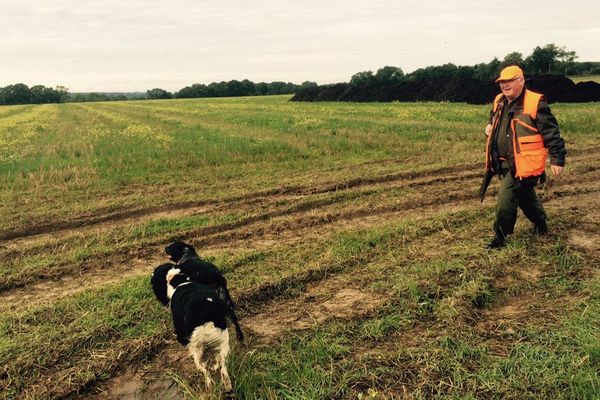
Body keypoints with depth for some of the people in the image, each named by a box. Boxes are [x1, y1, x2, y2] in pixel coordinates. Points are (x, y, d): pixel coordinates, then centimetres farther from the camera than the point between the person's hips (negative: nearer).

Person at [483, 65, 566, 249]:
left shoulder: (535, 103, -13)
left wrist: (557, 159, -13)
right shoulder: (499, 102, 9)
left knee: (506, 198, -11)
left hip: (523, 164, -8)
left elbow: (551, 132, -13)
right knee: (525, 195, 22)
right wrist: (490, 126, 6)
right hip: (505, 163, 8)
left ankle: (500, 237, 4)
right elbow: (494, 119, 30)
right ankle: (541, 225, 44)